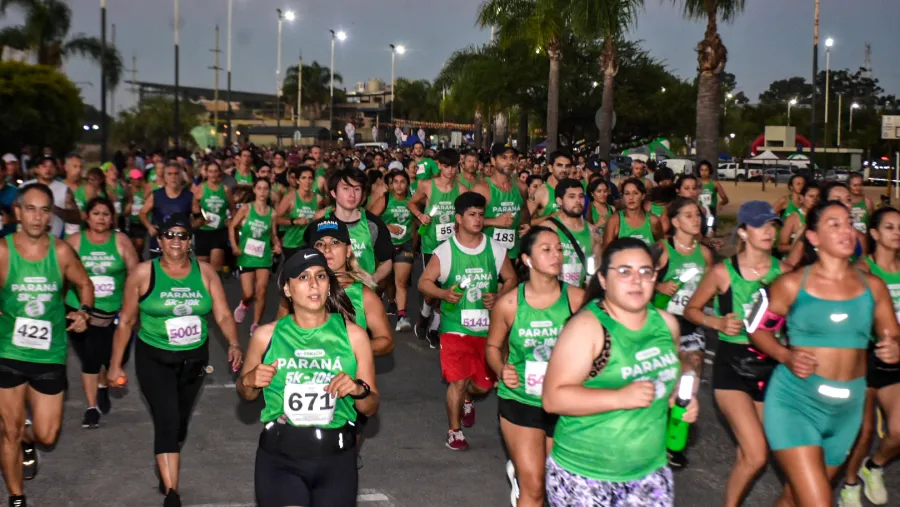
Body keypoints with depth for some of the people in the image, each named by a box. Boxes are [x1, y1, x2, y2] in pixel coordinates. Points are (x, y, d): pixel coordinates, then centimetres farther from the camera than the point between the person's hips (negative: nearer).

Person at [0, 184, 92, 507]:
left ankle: (27, 439, 46)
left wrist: (84, 311, -4)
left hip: (51, 355, 2)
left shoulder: (61, 251, -5)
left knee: (47, 436, 8)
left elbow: (84, 283, 12)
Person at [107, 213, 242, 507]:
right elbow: (126, 322, -3)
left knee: (180, 421, 19)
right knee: (167, 422, -15)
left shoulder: (205, 272, -4)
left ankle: (165, 465, 46)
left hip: (194, 358, 3)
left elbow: (223, 315, -8)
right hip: (154, 359, -3)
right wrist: (115, 364, -2)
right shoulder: (143, 273, -10)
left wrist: (234, 344, -25)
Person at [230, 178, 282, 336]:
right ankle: (243, 305, 34)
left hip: (264, 256, 1)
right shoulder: (246, 208, -4)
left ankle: (256, 325, 8)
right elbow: (232, 226, 0)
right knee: (248, 294, -3)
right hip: (246, 256, -1)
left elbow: (274, 234, 8)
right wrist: (234, 246, -11)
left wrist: (277, 245, -11)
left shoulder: (272, 213, 0)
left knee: (261, 292, -4)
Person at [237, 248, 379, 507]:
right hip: (279, 458, 0)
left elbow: (371, 408, 4)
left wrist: (360, 390, -16)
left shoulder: (353, 334, -3)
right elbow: (247, 394, 14)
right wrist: (249, 381, -7)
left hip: (336, 459, 1)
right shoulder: (267, 335, -2)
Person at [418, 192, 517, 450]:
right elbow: (424, 282, -2)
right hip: (455, 326, -3)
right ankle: (454, 430, 13)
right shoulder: (444, 251, -5)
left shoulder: (495, 249, 2)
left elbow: (511, 278, 10)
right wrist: (443, 293, -21)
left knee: (484, 384, 12)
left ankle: (467, 399, 48)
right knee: (458, 381, -8)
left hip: (488, 327, 3)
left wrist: (499, 297, -9)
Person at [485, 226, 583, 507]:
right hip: (520, 401, -1)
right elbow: (492, 346, 5)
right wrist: (501, 370, -14)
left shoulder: (578, 299, -12)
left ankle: (518, 468, 48)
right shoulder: (508, 303, -10)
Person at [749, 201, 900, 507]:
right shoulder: (792, 284, -6)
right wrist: (785, 356, -15)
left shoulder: (873, 287, 4)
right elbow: (758, 329, 2)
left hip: (847, 409, 4)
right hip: (795, 400, -4)